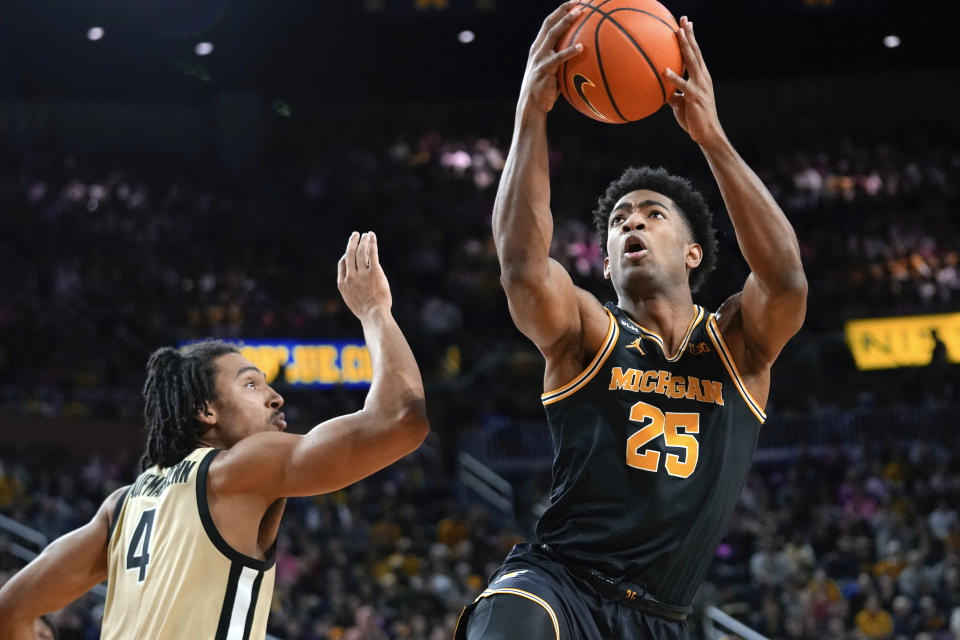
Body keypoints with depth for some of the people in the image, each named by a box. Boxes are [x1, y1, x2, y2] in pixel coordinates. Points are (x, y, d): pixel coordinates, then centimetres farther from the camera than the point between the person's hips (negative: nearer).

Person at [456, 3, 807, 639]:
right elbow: (523, 268, -18)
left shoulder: (738, 345, 7)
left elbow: (785, 277, -15)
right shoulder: (588, 336, 3)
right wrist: (531, 113, -24)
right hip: (557, 581, -3)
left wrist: (711, 136, -20)